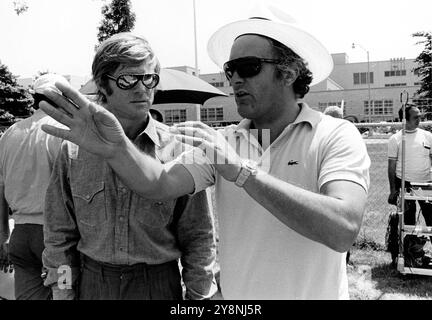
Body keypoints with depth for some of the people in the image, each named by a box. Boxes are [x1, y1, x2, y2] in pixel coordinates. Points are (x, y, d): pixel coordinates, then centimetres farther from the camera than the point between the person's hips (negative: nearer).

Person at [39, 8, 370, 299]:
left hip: (314, 293, -3)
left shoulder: (336, 137, -14)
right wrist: (117, 149, -34)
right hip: (236, 295, 3)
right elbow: (159, 183, -15)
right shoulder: (221, 142, -2)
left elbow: (343, 230, -28)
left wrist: (242, 170, -31)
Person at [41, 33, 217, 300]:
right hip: (92, 284, 2)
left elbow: (198, 238, -5)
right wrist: (63, 292, 1)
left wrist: (199, 295, -5)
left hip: (160, 284, -1)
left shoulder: (176, 148, -10)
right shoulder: (74, 150, -6)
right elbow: (60, 236, 2)